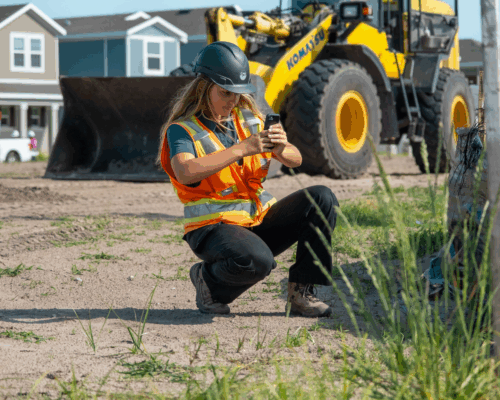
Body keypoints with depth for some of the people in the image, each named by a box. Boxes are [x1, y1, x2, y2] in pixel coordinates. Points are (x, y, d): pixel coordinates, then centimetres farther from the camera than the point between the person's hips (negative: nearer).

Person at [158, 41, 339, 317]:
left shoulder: (249, 119, 11)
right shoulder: (182, 129, -7)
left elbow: (295, 160, 7)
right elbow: (185, 172, -29)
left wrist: (282, 148, -19)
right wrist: (241, 149, -32)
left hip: (260, 220, 7)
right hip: (214, 227, -6)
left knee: (322, 199, -14)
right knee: (256, 261, -38)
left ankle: (300, 293, -6)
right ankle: (208, 280, -2)